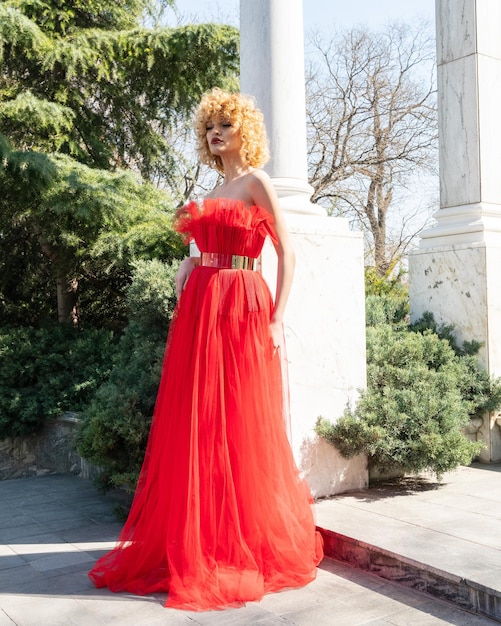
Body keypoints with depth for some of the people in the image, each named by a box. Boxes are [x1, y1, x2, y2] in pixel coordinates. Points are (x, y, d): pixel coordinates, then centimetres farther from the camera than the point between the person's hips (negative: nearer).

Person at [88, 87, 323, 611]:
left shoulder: (256, 183, 0)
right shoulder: (213, 192, 20)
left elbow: (286, 251, -6)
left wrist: (277, 319, -13)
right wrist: (187, 266, 7)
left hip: (241, 309, -7)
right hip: (200, 309, 7)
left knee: (241, 427, -3)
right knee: (194, 425, 6)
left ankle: (248, 546, 10)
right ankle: (198, 542, 18)